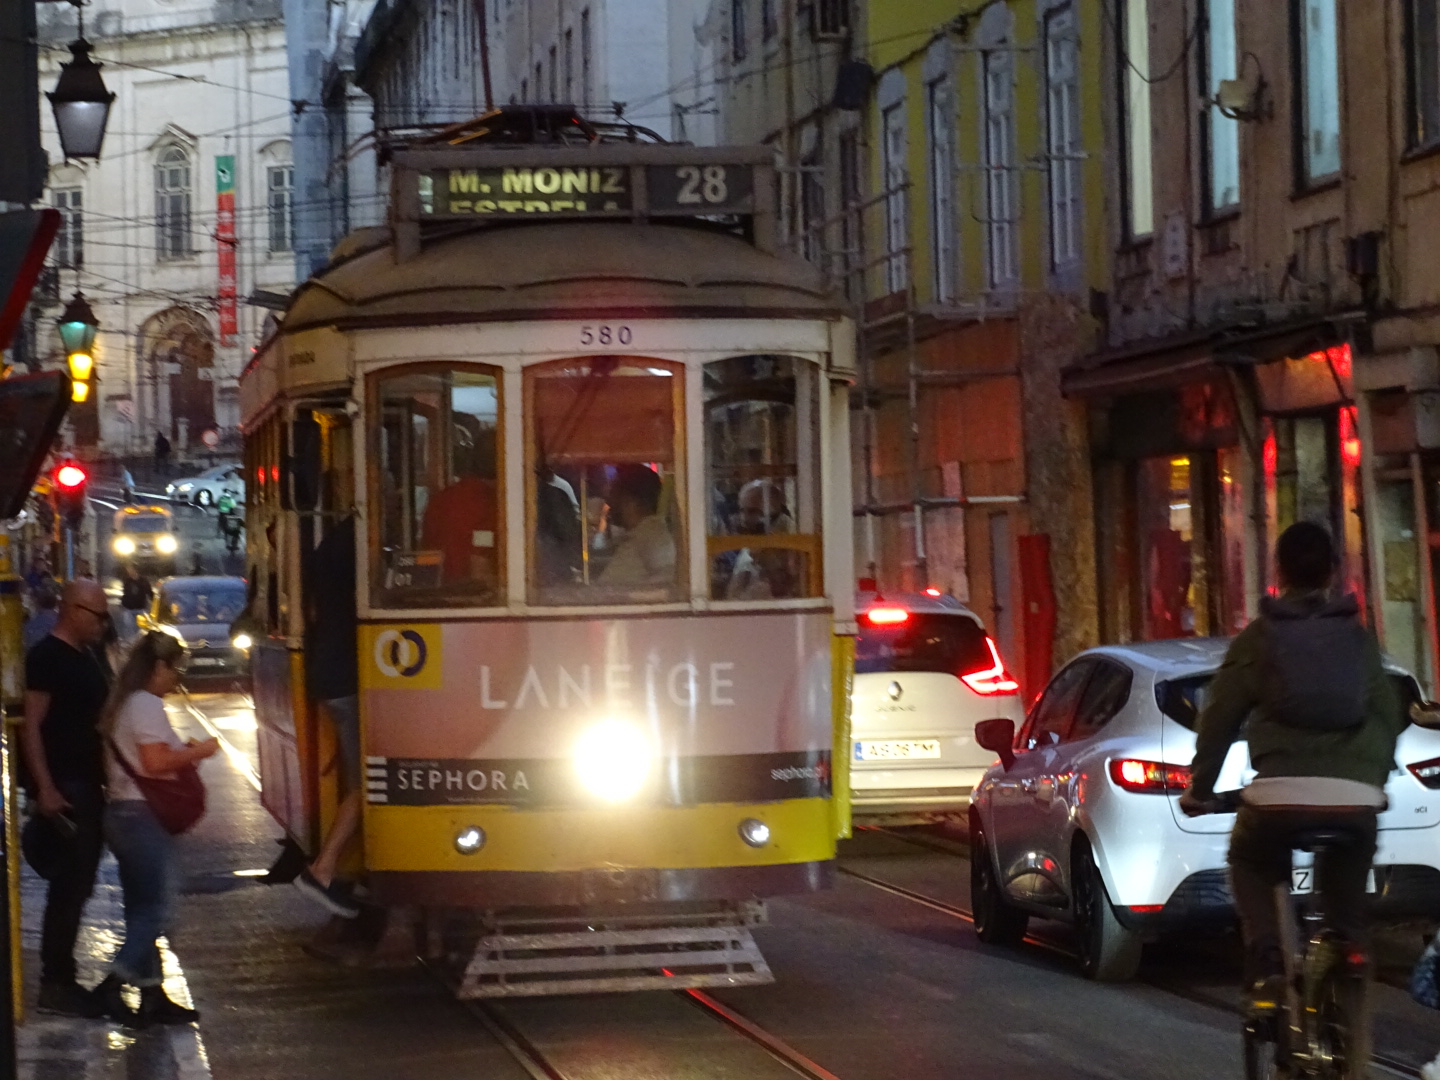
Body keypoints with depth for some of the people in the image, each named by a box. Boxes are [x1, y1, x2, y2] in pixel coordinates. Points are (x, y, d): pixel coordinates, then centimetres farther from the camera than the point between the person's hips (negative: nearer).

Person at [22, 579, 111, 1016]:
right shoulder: (46, 657, -13)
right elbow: (31, 725, -17)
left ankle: (61, 979, 18)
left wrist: (105, 781, 22)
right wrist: (45, 788, -23)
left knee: (77, 885, 11)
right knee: (69, 887, -7)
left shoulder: (85, 656, 15)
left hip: (87, 787, 9)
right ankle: (55, 984, -2)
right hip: (64, 790, -9)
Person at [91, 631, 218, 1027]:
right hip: (144, 816, -10)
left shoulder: (121, 704, 16)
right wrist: (197, 752, -9)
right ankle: (113, 985, -13)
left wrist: (183, 751, 13)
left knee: (141, 911, 11)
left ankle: (151, 994, 14)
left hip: (120, 813, 10)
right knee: (157, 912, -7)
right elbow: (155, 763, -22)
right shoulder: (148, 705, -13)